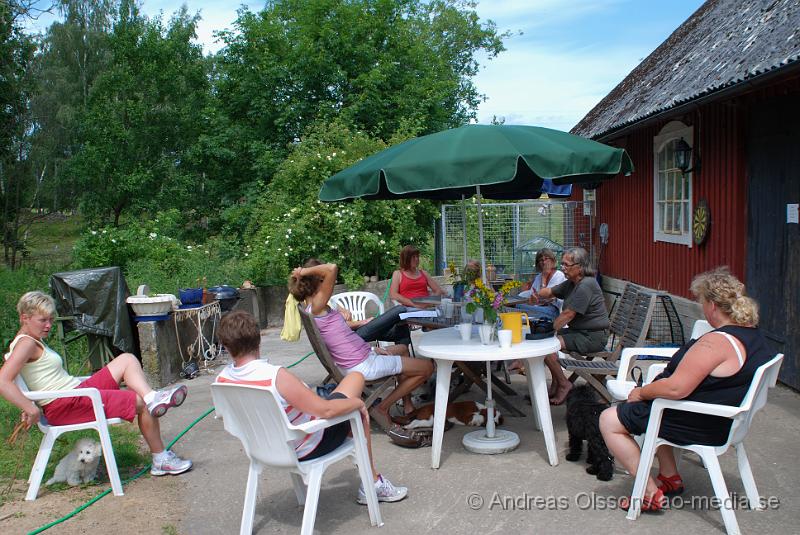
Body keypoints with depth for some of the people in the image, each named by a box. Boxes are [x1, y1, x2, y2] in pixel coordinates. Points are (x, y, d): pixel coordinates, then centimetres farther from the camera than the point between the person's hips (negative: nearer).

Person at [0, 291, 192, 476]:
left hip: (78, 391, 10)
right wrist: (31, 409, -28)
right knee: (142, 404, -12)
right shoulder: (26, 344, -13)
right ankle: (161, 460, -3)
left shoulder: (35, 341, 18)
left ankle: (153, 398, -19)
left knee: (127, 359, 4)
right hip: (64, 406, -10)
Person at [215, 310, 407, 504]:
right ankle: (373, 484, 25)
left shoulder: (222, 380, -13)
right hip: (308, 448, -7)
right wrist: (357, 402, -13)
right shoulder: (276, 376, -35)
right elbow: (325, 410, -33)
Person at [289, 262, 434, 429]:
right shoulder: (316, 307, -23)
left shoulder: (313, 311, 7)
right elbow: (332, 268, -34)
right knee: (427, 367, 2)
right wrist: (303, 271, -24)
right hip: (363, 366, -10)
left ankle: (408, 406, 30)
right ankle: (383, 408, 8)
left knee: (403, 349, 34)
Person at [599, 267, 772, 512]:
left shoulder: (716, 342, -29)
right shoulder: (754, 336, 3)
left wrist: (641, 392, -11)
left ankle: (650, 494, 1)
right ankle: (670, 476, 27)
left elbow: (675, 388, -30)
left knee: (609, 420, -3)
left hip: (701, 427, -10)